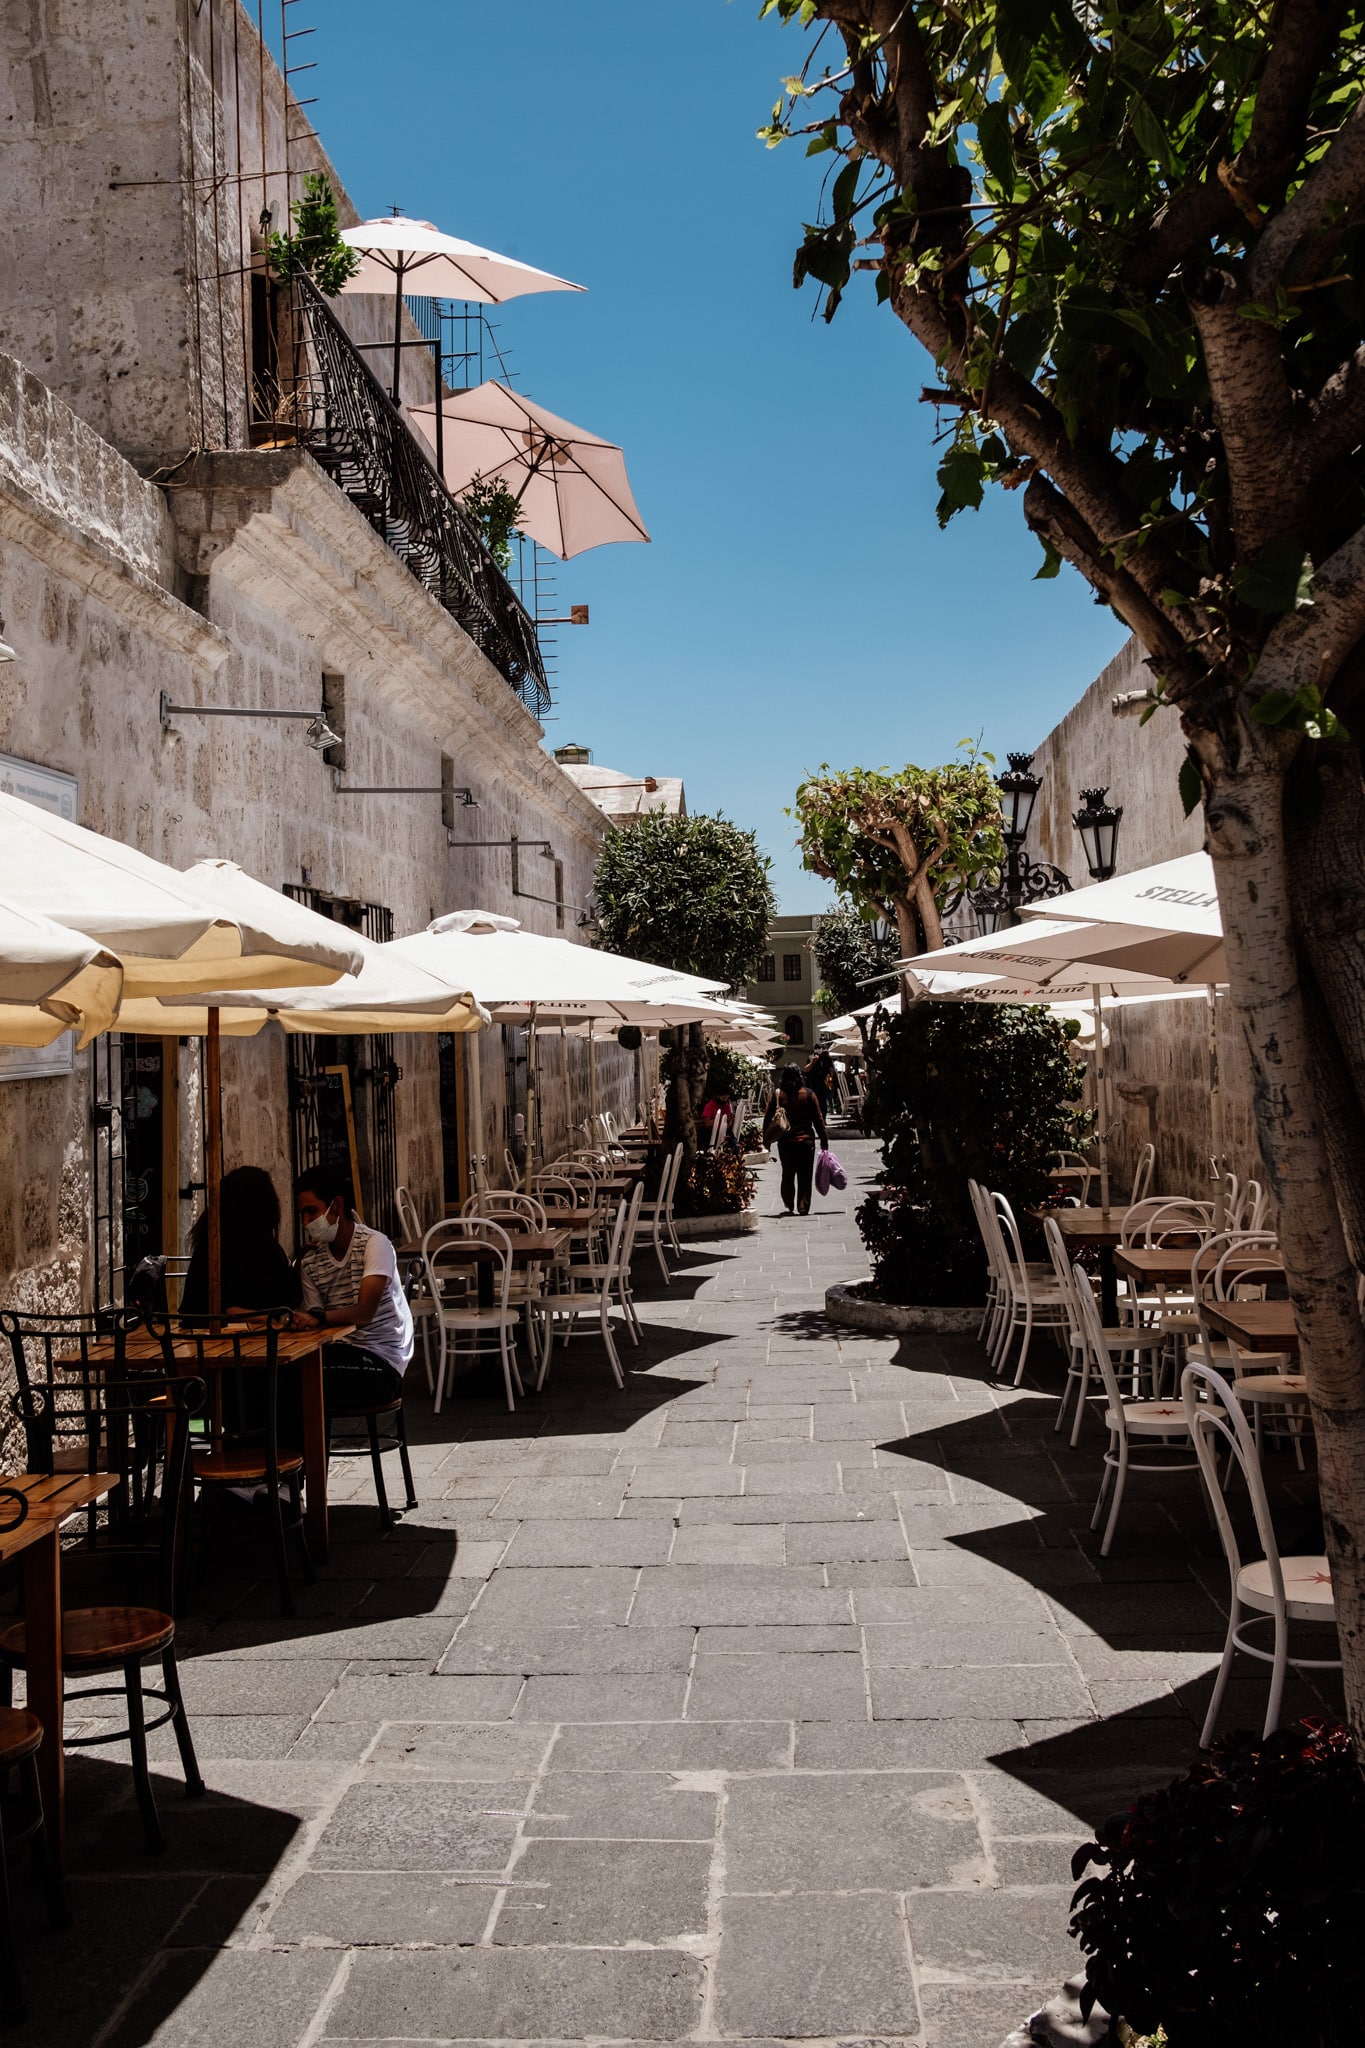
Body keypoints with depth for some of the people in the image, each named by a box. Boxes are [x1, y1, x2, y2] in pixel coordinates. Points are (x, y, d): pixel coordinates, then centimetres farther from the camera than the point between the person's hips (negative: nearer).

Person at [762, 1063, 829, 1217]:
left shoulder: (777, 1095, -2)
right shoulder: (809, 1094, -3)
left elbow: (768, 1119, 1)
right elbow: (818, 1119, 0)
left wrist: (766, 1139, 10)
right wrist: (824, 1139, 6)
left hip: (785, 1142, 1)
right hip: (806, 1141, -1)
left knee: (787, 1175, 16)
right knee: (805, 1176, 5)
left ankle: (788, 1205, 11)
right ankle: (803, 1206, -1)